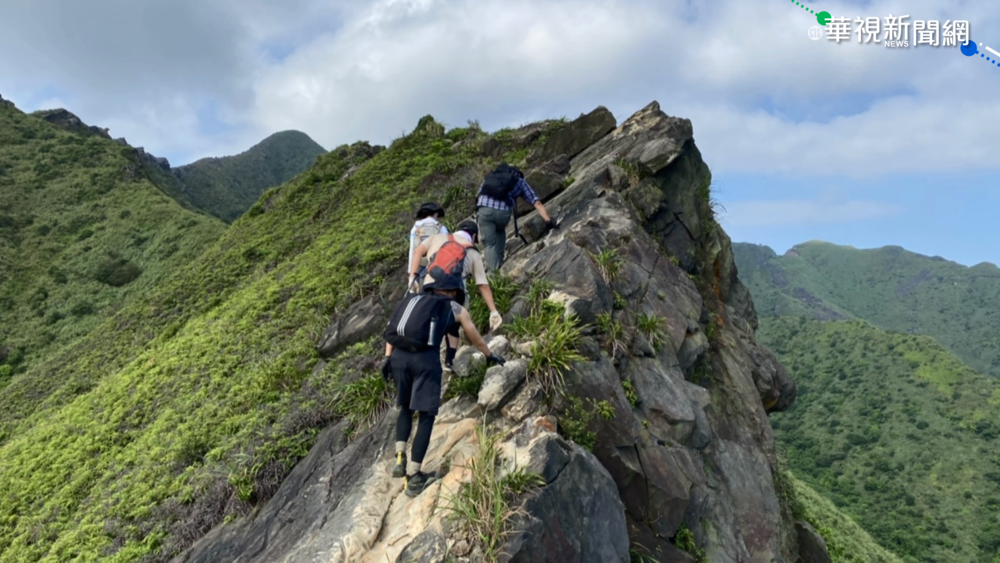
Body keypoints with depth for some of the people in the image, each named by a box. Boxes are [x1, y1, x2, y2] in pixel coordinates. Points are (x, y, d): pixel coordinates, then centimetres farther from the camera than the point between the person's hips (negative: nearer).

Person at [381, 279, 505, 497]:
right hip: (425, 358, -4)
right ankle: (413, 476, 3)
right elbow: (477, 340, 33)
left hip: (399, 355, 4)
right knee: (426, 415, 5)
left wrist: (388, 358, 13)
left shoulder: (414, 299, 28)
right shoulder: (456, 309, 20)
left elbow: (392, 328, 16)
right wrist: (491, 356, 50)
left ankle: (399, 459, 11)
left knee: (405, 408, 24)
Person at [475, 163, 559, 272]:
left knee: (489, 243, 10)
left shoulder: (491, 175, 34)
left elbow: (477, 195, 31)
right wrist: (548, 221, 13)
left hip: (484, 209, 0)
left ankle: (493, 270, -2)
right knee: (500, 231, 32)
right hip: (503, 211, 0)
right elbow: (537, 203, 18)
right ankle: (499, 263, 29)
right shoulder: (519, 181, 28)